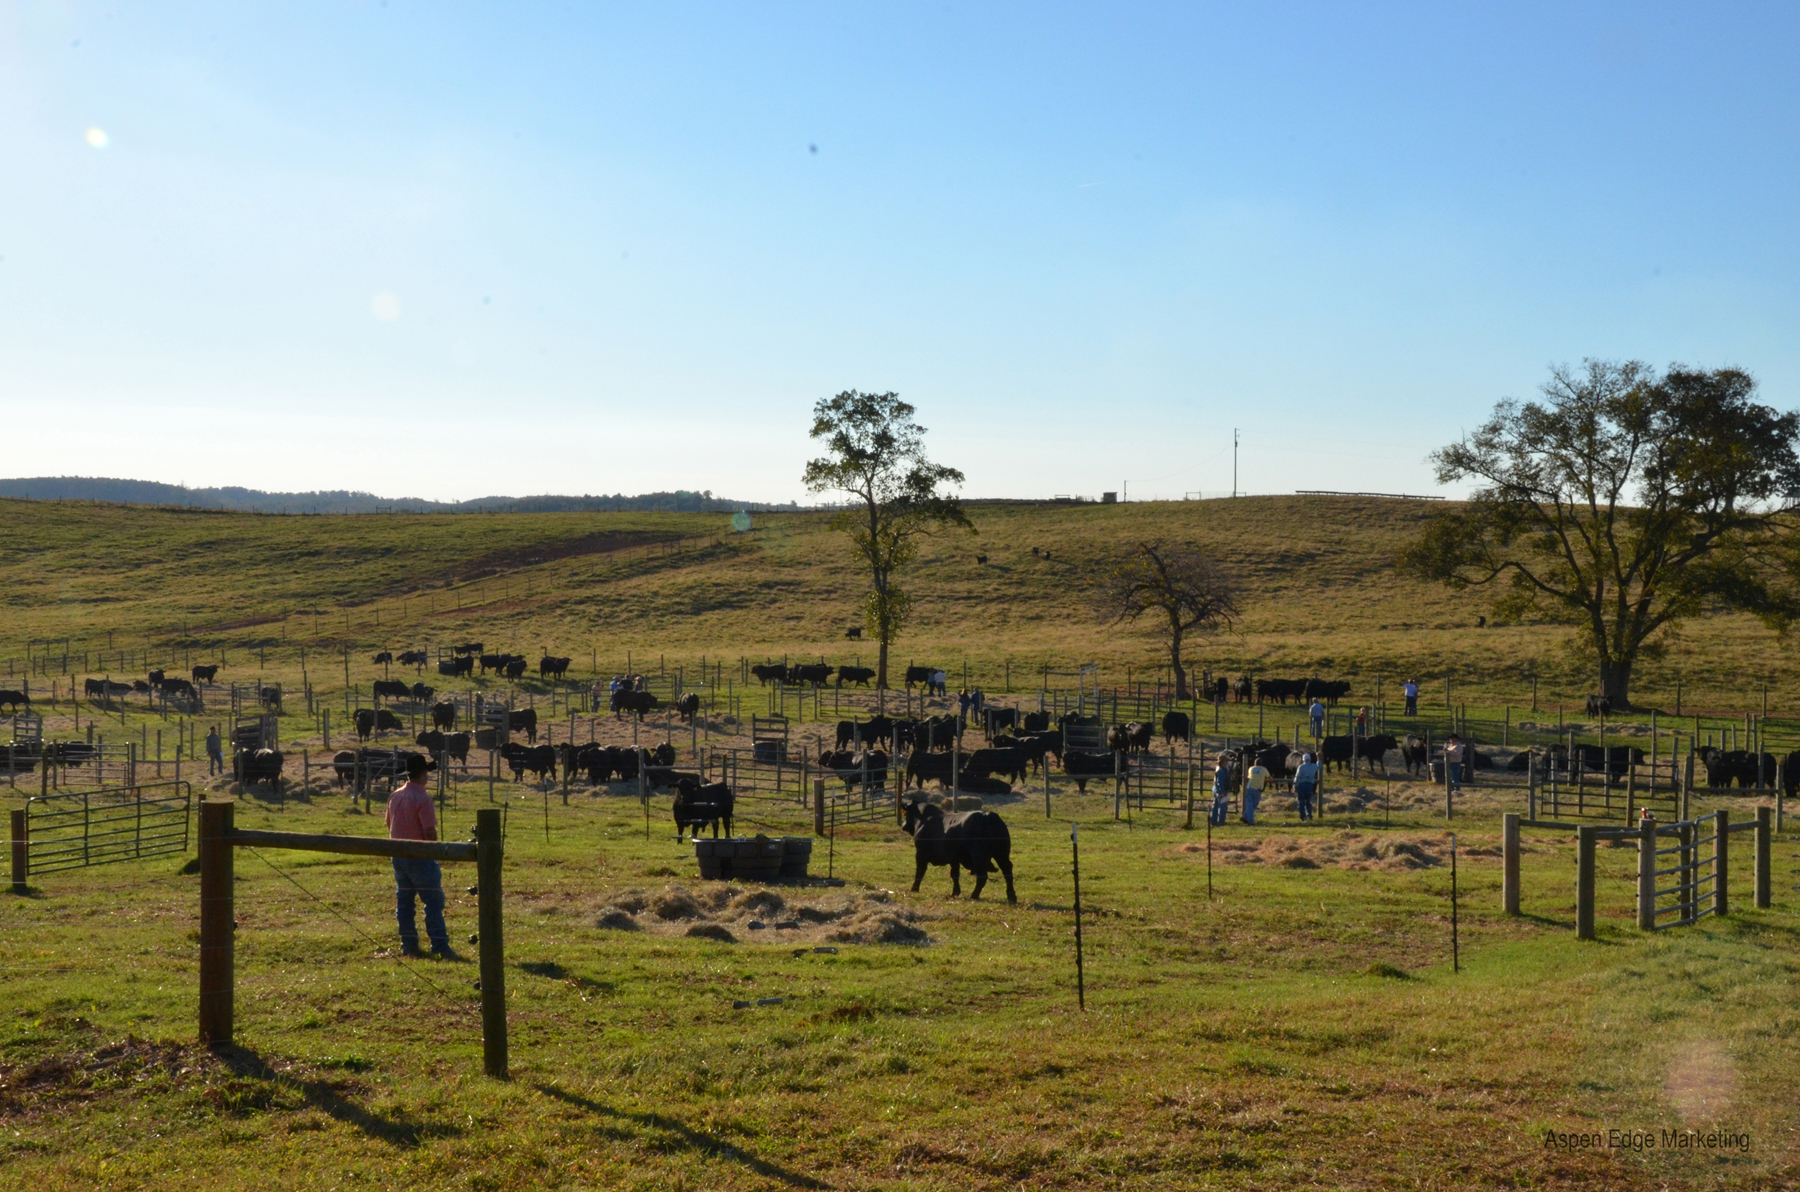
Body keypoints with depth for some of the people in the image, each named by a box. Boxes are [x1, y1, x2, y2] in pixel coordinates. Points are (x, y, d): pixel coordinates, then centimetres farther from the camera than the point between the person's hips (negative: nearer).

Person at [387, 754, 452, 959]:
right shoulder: (422, 798, -16)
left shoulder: (395, 796, 8)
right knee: (433, 901, -4)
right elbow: (429, 831, -19)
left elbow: (390, 825, 18)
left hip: (398, 856, 8)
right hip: (419, 857, -8)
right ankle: (440, 947, -8)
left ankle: (409, 946, 15)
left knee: (404, 901, 12)